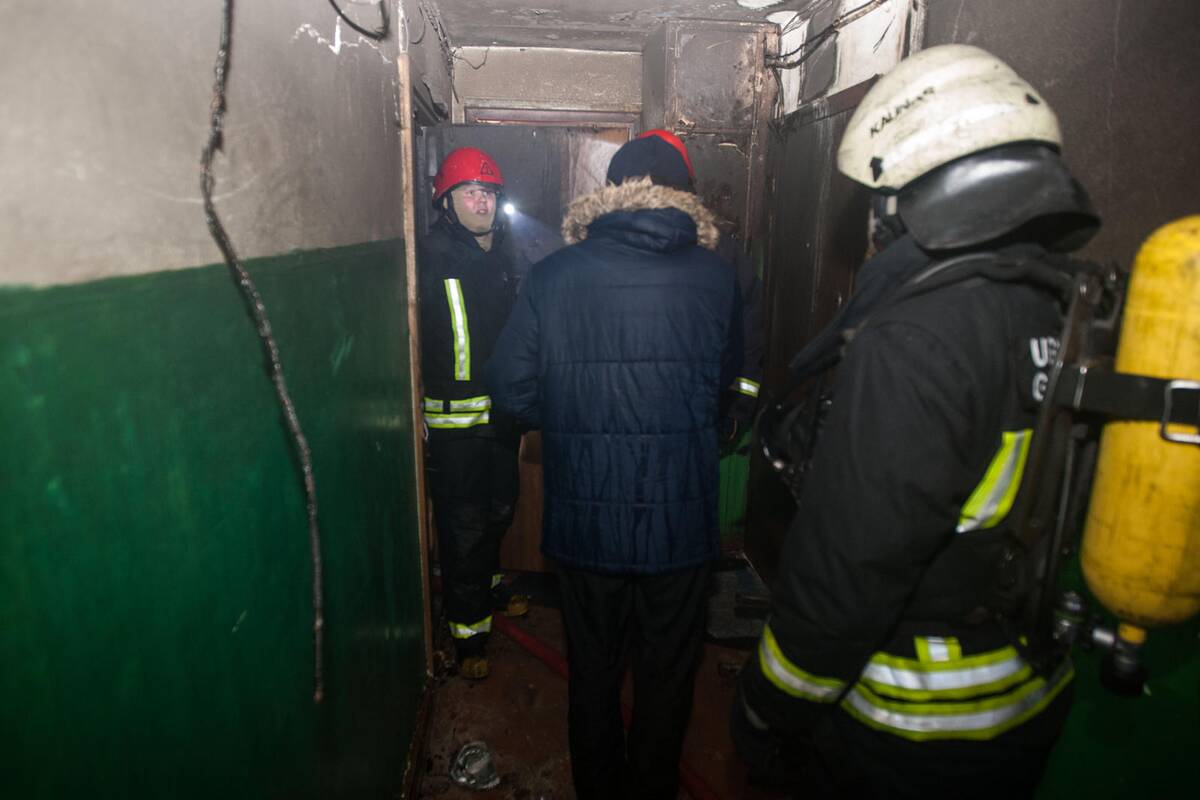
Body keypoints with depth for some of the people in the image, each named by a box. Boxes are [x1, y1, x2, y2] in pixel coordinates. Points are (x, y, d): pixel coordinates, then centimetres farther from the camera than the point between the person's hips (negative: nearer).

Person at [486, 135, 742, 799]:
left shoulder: (553, 276, -10)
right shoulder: (716, 277, -7)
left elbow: (510, 388, -7)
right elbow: (724, 378, 6)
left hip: (584, 515, 0)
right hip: (681, 517, 0)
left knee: (593, 668, 21)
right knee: (667, 672, 21)